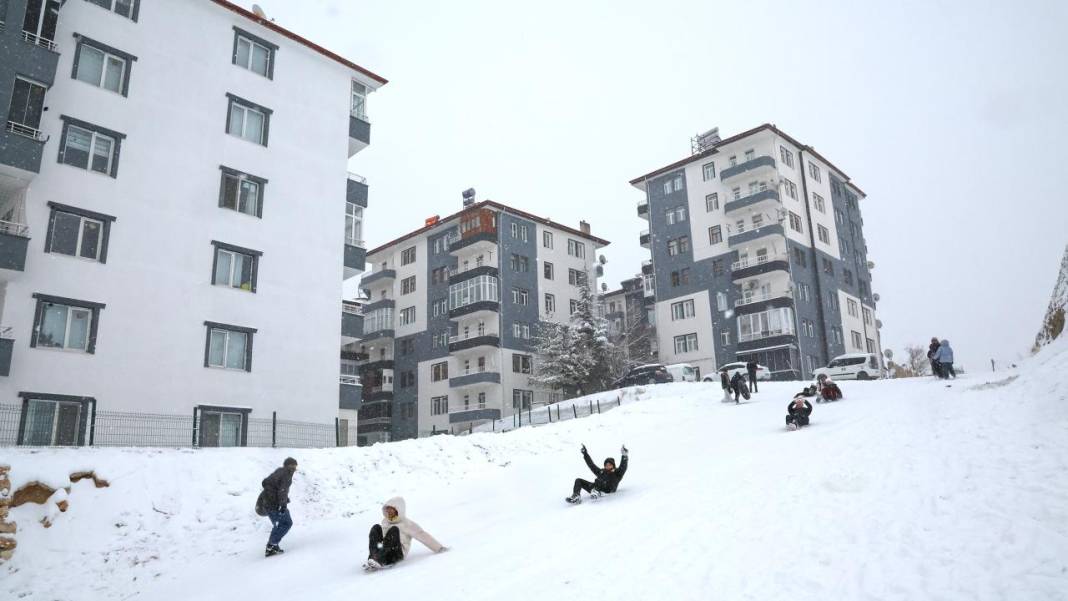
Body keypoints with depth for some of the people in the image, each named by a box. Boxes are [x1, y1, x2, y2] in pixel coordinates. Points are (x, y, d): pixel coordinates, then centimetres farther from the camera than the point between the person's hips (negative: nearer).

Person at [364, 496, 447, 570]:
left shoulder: (406, 523, 7)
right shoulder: (385, 521, 19)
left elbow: (422, 535, 3)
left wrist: (439, 548, -1)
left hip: (397, 553, -4)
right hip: (383, 552, 4)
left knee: (394, 529, -26)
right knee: (376, 527, -15)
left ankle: (379, 560, -45)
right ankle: (373, 557, -38)